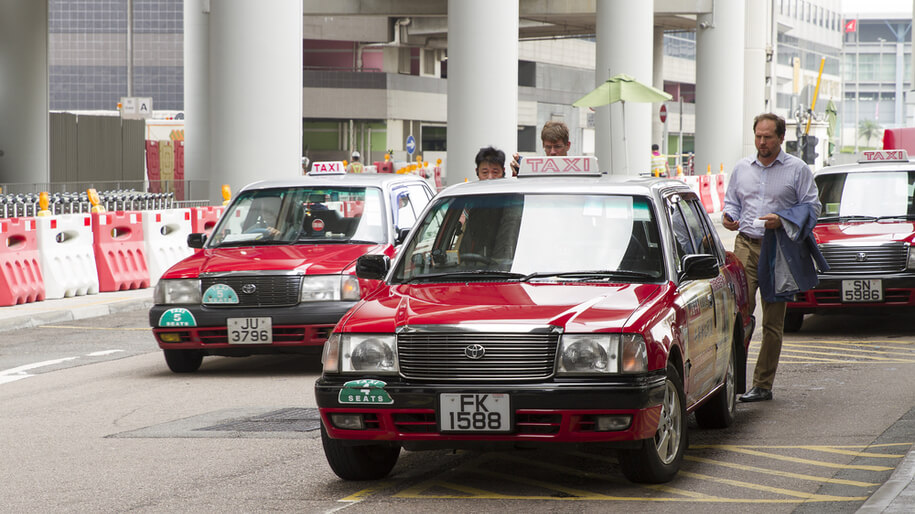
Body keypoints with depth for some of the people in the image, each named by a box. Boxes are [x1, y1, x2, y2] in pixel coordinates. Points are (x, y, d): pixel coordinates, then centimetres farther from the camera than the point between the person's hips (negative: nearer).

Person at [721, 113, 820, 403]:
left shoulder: (797, 169, 4)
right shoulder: (742, 168, 16)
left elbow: (812, 208, 2)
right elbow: (731, 201, 24)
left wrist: (781, 221, -14)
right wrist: (728, 216, 0)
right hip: (746, 245, 2)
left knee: (772, 321, 0)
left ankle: (763, 385, 4)